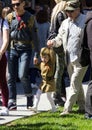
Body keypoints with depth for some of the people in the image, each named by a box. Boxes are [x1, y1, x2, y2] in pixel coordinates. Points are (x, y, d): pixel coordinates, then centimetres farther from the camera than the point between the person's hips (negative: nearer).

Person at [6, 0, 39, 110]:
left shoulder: (30, 18, 1)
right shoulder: (9, 17, 7)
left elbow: (35, 37, 3)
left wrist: (36, 54, -1)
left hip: (25, 49, -3)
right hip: (12, 48, 3)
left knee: (23, 75, -14)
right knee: (11, 77, 1)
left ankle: (29, 96, 8)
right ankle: (12, 102, 7)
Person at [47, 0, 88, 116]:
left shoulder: (85, 21, -9)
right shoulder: (65, 23, 11)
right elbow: (60, 38, 19)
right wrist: (53, 42, -3)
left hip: (80, 59, -7)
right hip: (69, 58, 7)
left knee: (75, 84, -9)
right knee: (77, 84, 15)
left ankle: (67, 108, -9)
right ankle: (82, 106, 26)